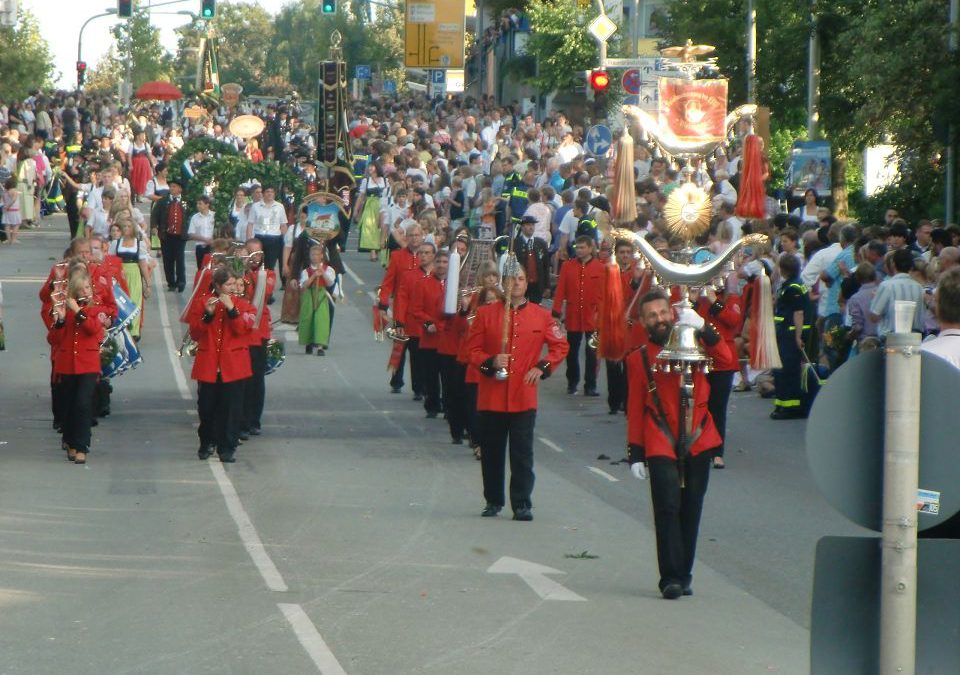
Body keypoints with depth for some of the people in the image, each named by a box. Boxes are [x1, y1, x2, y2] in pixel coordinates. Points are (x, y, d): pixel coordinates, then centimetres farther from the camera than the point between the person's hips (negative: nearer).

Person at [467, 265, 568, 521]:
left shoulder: (541, 316, 4)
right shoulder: (486, 313, 3)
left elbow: (560, 346, 12)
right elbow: (472, 348, 3)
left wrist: (542, 367, -2)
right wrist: (490, 362, -15)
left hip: (524, 397, -1)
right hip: (491, 397, 1)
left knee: (522, 454, -3)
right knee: (491, 452, 8)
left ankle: (522, 504, 1)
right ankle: (493, 500, 22)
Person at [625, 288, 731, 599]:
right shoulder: (639, 358, 4)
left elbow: (725, 358, -10)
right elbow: (635, 408, 5)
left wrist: (703, 328, -23)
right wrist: (635, 454, 0)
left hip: (697, 444, 2)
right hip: (661, 447, -2)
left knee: (691, 511, 7)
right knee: (667, 508, -11)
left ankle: (685, 575, 17)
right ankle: (671, 578, -9)